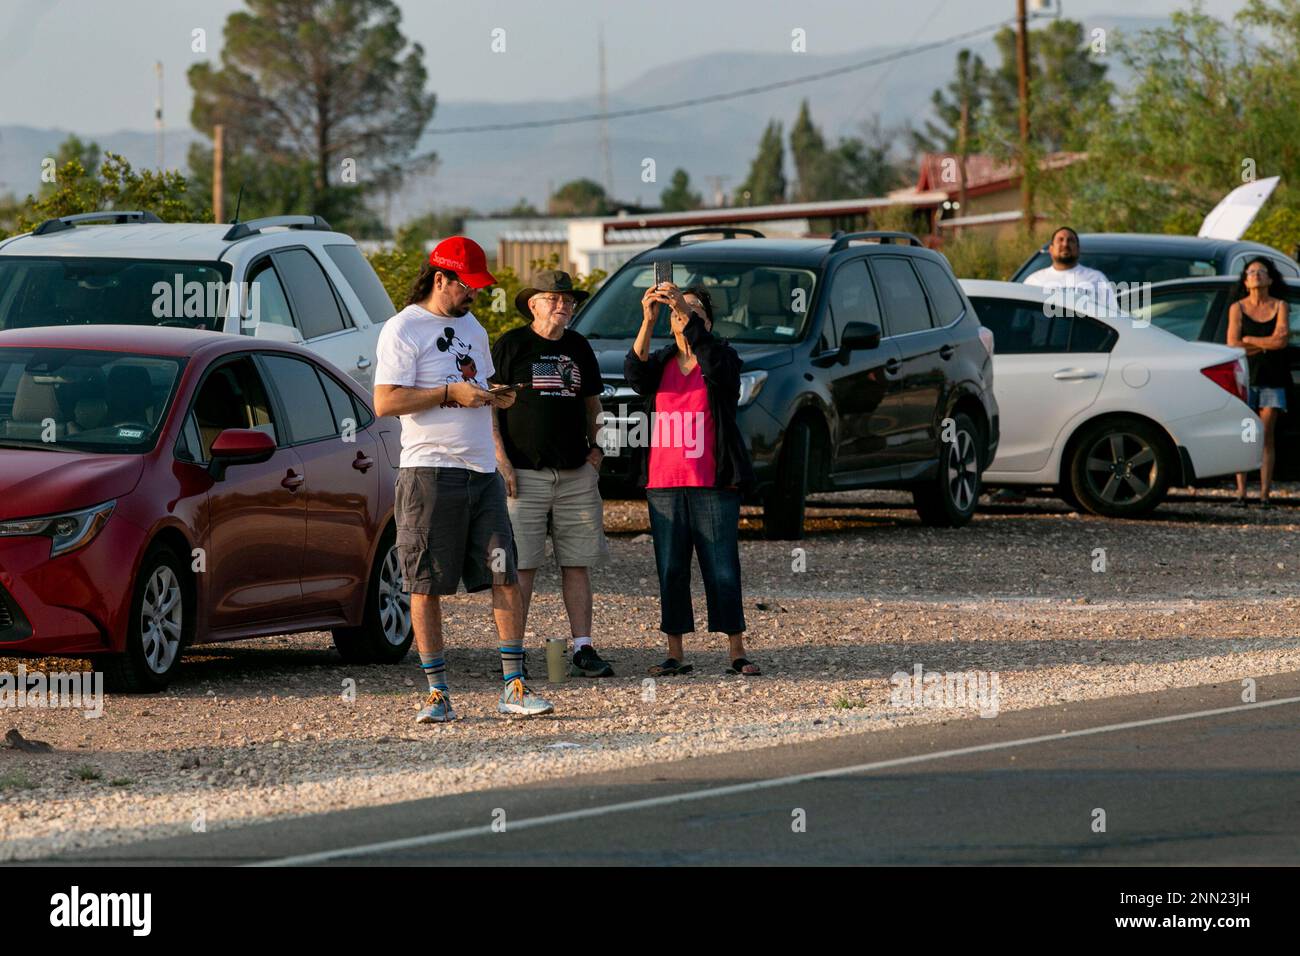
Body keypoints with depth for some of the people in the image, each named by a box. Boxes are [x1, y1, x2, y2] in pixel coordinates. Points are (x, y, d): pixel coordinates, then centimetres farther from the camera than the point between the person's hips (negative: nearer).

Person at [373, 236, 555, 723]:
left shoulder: (472, 327, 19)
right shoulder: (403, 329, -5)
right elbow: (385, 402, -13)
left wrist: (496, 397, 5)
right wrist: (450, 394, -16)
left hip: (483, 472, 6)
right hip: (430, 472, -6)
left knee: (506, 578, -1)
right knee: (426, 587, -2)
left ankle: (513, 686, 2)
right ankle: (437, 693, 3)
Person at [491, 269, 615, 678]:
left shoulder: (578, 348, 14)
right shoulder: (510, 345, 0)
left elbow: (592, 404, 24)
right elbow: (489, 406, -2)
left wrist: (596, 448, 10)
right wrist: (501, 460, -10)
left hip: (576, 474, 5)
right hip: (525, 473, -5)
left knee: (577, 563, 3)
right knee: (521, 566, -6)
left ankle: (583, 648, 6)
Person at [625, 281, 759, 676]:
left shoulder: (722, 361, 4)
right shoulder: (661, 363, 12)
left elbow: (712, 354, -20)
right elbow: (636, 374, -11)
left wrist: (686, 309, -33)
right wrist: (648, 319, -25)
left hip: (713, 484, -3)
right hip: (663, 484, 3)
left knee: (722, 569, -4)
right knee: (671, 571, 3)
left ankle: (737, 653, 1)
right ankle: (675, 655, 7)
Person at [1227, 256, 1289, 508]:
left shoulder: (1279, 306, 6)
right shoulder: (1238, 308, 6)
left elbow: (1282, 340, -8)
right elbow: (1232, 344, -5)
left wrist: (1249, 340, -6)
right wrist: (1266, 343, -6)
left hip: (1272, 377, 0)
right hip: (1245, 375, 0)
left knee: (1267, 436, -4)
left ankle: (1264, 494, -6)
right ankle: (1240, 493, -6)